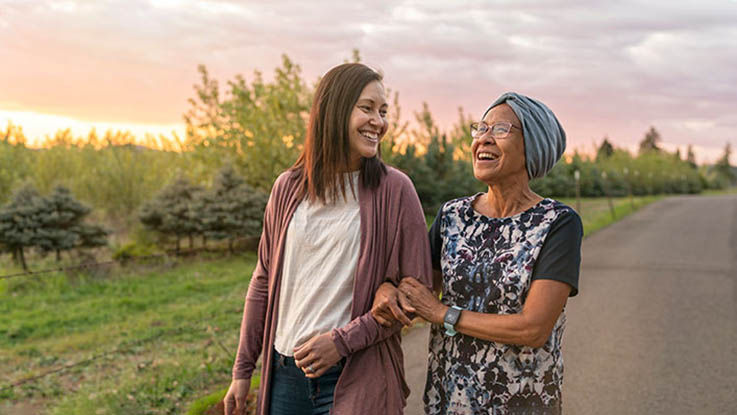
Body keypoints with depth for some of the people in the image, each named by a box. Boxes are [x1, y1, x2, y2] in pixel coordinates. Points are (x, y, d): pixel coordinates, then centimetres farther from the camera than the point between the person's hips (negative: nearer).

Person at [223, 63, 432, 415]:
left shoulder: (394, 190, -7)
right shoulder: (288, 188, 3)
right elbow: (264, 281, 9)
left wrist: (342, 341, -14)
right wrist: (243, 369, 10)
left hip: (356, 379, -3)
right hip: (285, 373, 3)